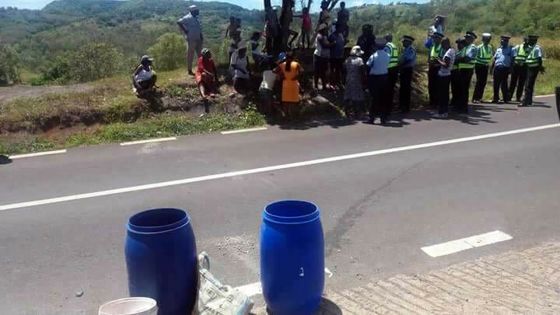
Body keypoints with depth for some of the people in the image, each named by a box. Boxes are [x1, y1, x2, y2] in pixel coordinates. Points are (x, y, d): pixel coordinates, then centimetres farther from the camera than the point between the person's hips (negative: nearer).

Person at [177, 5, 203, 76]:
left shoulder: (196, 18, 16)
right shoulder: (188, 18, -11)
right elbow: (179, 22, -19)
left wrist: (201, 36, 10)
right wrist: (185, 31, -16)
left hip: (198, 39, 9)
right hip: (192, 39, -9)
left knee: (200, 54, 13)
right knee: (190, 55, -3)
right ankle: (189, 70, 3)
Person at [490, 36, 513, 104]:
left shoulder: (510, 50, 4)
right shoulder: (498, 49, 16)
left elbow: (512, 60, 1)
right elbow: (494, 59, 18)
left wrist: (510, 68, -6)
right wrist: (492, 68, 12)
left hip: (505, 68, -4)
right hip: (497, 68, 4)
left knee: (504, 84, -3)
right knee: (496, 84, 4)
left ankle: (505, 99, 5)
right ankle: (495, 98, 13)